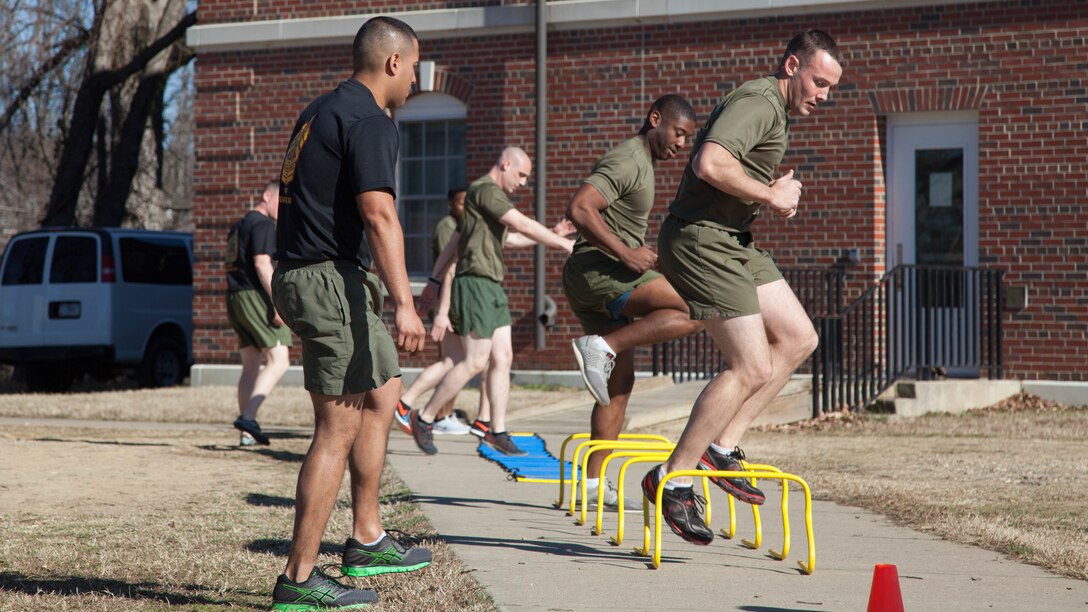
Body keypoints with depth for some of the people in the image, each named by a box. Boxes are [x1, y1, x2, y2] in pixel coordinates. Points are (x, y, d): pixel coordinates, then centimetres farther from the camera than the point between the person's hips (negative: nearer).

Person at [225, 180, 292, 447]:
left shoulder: (238, 226, 23)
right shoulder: (263, 224, -7)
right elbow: (262, 264, -17)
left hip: (235, 296, 10)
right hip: (255, 295, -10)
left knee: (250, 365, 9)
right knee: (278, 361, -11)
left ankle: (247, 433, 6)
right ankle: (248, 418, -24)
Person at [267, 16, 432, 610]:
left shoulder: (319, 112, 19)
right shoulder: (368, 122, -12)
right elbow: (379, 215, -23)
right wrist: (403, 303, -28)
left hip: (301, 275, 10)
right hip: (332, 281, -10)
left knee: (383, 393, 20)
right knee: (338, 429, -7)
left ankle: (366, 541, 24)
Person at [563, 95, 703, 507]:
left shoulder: (640, 163, 23)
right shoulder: (627, 161, -11)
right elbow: (579, 210, -24)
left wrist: (639, 255, 18)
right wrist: (626, 254, -24)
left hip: (604, 277, 10)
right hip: (597, 271, -10)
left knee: (620, 383, 9)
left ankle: (593, 483, 8)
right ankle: (602, 347, -22)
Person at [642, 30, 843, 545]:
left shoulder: (776, 110, 20)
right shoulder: (758, 102, -15)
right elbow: (710, 163, -31)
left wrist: (775, 194, 11)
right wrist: (769, 195, -18)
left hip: (732, 242, 11)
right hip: (702, 240, -11)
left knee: (798, 338, 9)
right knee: (752, 368, -13)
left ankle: (721, 447, 9)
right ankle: (673, 479, -7)